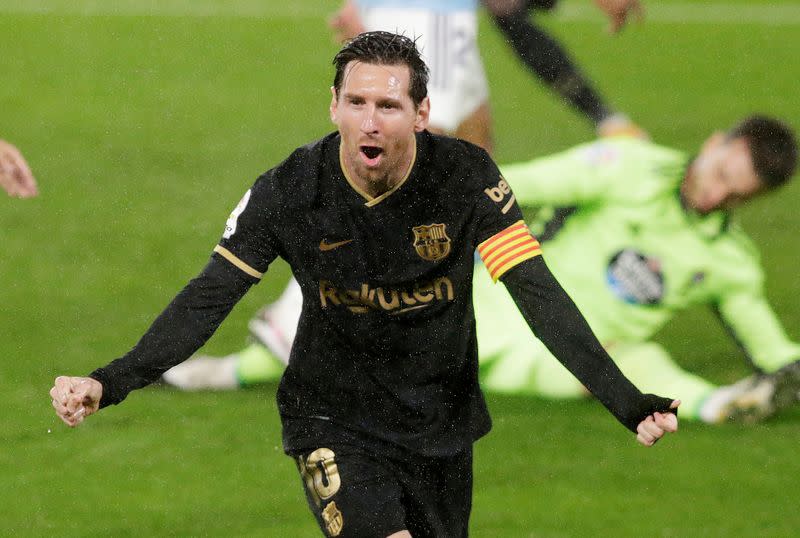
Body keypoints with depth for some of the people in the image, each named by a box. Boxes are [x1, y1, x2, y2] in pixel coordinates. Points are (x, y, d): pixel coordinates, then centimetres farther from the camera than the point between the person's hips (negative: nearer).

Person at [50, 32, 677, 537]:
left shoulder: (467, 176, -16)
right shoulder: (289, 191, -16)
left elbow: (538, 296, -17)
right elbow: (209, 299, -13)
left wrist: (627, 403, -27)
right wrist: (109, 384, -27)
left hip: (442, 424, 2)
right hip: (333, 421, -2)